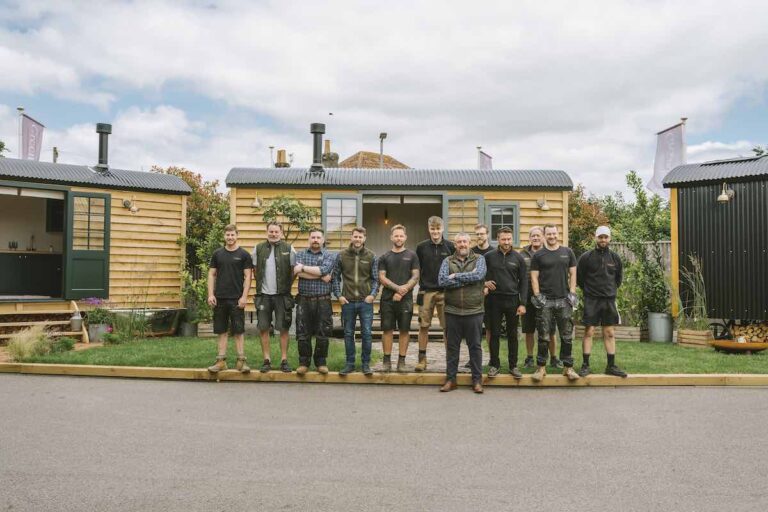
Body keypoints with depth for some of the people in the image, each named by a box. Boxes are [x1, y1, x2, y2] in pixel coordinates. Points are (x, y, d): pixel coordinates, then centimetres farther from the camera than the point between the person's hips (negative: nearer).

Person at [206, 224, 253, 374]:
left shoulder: (244, 254, 0)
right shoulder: (217, 254, 8)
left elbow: (247, 276, -3)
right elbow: (211, 274, 9)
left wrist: (244, 296, -11)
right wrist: (211, 294, -1)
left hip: (236, 299, -3)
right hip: (220, 298, 3)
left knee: (238, 331, 0)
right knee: (221, 330, 7)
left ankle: (241, 361, 6)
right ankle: (221, 361, 13)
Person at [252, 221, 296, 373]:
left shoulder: (289, 249, -1)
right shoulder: (258, 249, 5)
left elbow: (294, 271, 3)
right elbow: (255, 270, 12)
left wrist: (287, 286, 1)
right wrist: (260, 285, 7)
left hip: (282, 295, -2)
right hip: (263, 295, 2)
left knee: (283, 328, 2)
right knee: (263, 328, 5)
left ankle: (284, 360, 12)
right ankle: (266, 360, 15)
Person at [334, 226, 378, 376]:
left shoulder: (371, 256, 2)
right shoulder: (342, 255, 3)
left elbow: (375, 279, 5)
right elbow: (336, 277, 6)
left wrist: (372, 294, -8)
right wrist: (338, 295, -2)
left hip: (365, 301, -1)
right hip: (347, 301, 1)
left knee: (366, 333, 2)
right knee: (348, 334, 8)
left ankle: (366, 364, 15)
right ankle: (350, 363, 19)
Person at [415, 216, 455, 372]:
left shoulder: (450, 247, 3)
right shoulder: (421, 247, 5)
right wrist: (421, 284, 1)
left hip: (445, 292, -1)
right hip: (426, 292, 1)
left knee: (448, 327, 1)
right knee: (423, 326, 4)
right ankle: (422, 359, 13)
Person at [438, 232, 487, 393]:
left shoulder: (479, 259, 5)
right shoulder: (447, 261, 6)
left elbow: (479, 275, -16)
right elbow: (442, 281, -10)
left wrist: (456, 276, -13)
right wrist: (468, 279, -12)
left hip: (474, 311, -1)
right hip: (452, 311, 1)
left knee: (475, 346, 6)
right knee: (452, 346, 8)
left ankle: (477, 380, 17)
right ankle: (450, 379, 19)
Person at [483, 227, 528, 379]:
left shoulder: (518, 258, 3)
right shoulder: (489, 257, 2)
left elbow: (524, 282, 3)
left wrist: (522, 303, -3)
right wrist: (484, 285, -9)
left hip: (512, 300, 0)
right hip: (494, 299, 0)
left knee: (512, 335, 7)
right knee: (494, 333, 5)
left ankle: (513, 365, 16)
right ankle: (494, 364, 15)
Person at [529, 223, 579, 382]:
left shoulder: (567, 252, 9)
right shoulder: (538, 255, 5)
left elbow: (573, 274, 9)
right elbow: (534, 277, 3)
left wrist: (572, 293, 0)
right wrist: (537, 296, -7)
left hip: (564, 300, 2)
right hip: (545, 301, -1)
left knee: (567, 336, 5)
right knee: (544, 337, 1)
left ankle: (568, 367, 13)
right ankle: (541, 367, 9)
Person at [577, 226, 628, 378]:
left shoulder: (615, 257, 7)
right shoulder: (586, 257, -3)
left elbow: (618, 278, 19)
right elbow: (579, 278, 4)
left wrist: (611, 291, 14)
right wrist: (589, 291, 7)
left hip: (609, 300, 3)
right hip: (591, 301, -3)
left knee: (610, 333, 7)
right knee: (589, 332, -4)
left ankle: (611, 366, 14)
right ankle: (585, 365, 2)